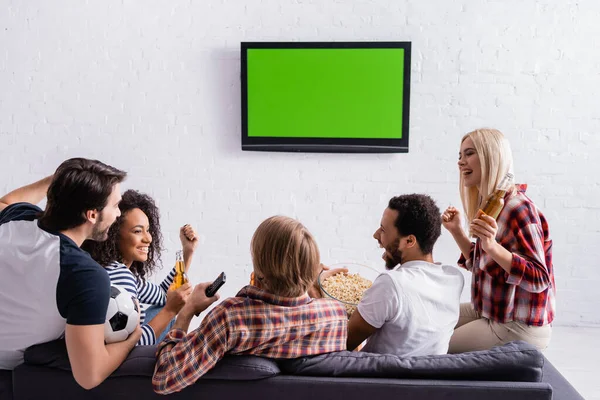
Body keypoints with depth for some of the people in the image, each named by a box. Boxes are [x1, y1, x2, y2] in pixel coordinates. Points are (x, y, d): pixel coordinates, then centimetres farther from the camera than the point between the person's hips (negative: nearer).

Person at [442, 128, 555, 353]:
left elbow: (539, 279, -25)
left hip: (519, 328, -9)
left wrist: (493, 247, -38)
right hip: (488, 313, 9)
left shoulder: (517, 207, -23)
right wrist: (456, 231, 2)